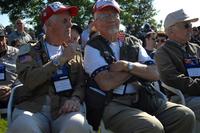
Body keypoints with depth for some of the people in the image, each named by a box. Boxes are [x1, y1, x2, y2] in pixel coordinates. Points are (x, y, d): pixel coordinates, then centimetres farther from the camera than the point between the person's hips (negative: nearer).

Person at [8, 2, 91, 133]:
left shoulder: (74, 54, 22)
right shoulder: (28, 50, 12)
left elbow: (81, 84, 11)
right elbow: (28, 80, -6)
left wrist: (75, 98, -12)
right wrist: (59, 60, -4)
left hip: (65, 108, 2)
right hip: (33, 108, -2)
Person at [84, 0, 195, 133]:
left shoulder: (133, 43, 18)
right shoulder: (93, 47, 3)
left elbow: (155, 74, 6)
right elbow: (106, 83, -13)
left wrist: (127, 66, -8)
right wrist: (137, 67, 0)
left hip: (141, 99, 6)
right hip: (110, 103, -5)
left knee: (186, 115, -15)